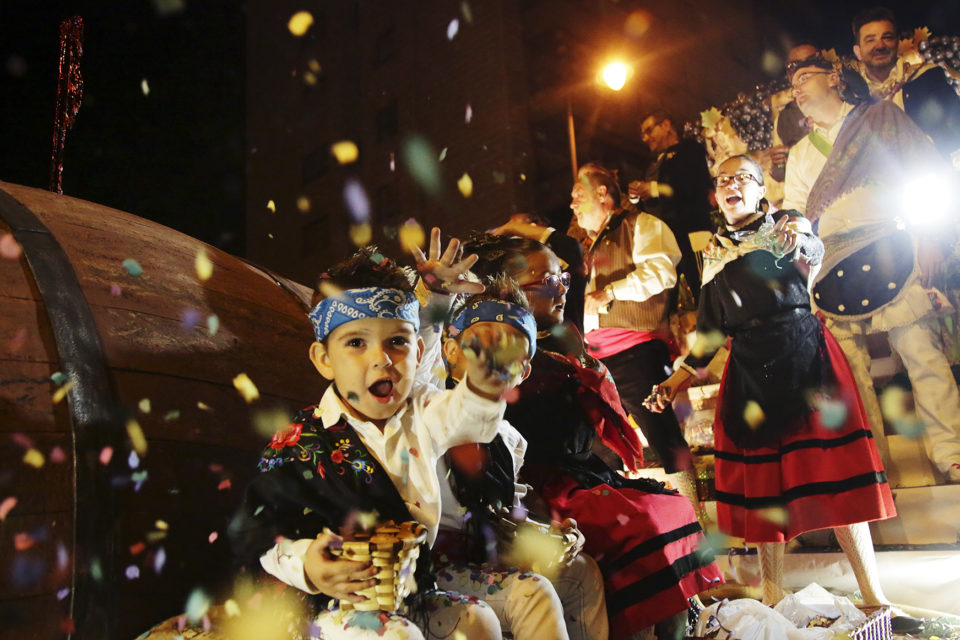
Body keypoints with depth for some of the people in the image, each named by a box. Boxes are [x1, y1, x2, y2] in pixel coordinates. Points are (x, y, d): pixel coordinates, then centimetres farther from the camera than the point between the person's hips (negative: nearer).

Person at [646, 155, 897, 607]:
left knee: (833, 467, -7)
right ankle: (772, 599, 10)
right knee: (760, 478, 3)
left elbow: (813, 251, -15)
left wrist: (799, 243, -37)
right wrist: (685, 372, 12)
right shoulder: (715, 251, 16)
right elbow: (711, 323, 17)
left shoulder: (785, 223, 8)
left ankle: (872, 594, 2)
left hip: (803, 357, -3)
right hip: (749, 370, 3)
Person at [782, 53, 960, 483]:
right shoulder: (800, 152, 25)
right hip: (830, 266, 3)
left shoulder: (881, 118, 14)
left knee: (922, 348, -7)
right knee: (847, 365, -2)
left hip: (888, 251, -3)